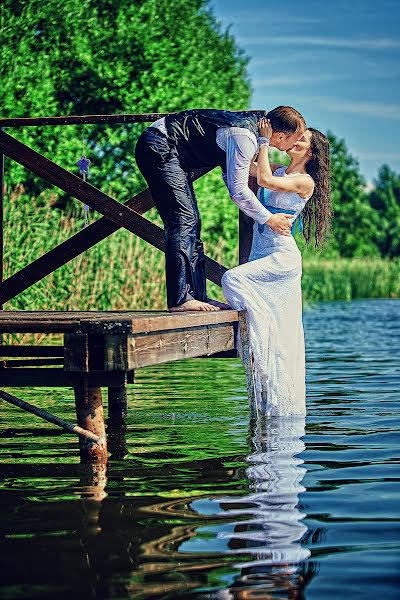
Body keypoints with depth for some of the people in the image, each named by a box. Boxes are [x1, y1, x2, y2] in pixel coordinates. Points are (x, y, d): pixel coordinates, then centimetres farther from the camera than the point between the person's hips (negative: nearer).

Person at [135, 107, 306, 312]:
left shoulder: (253, 121, 11)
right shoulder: (244, 137, -20)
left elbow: (230, 178, 20)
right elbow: (238, 190, -16)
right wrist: (268, 219, -5)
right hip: (159, 146, -11)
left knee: (191, 222, 9)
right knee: (183, 219, -16)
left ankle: (197, 296, 11)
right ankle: (180, 299, -20)